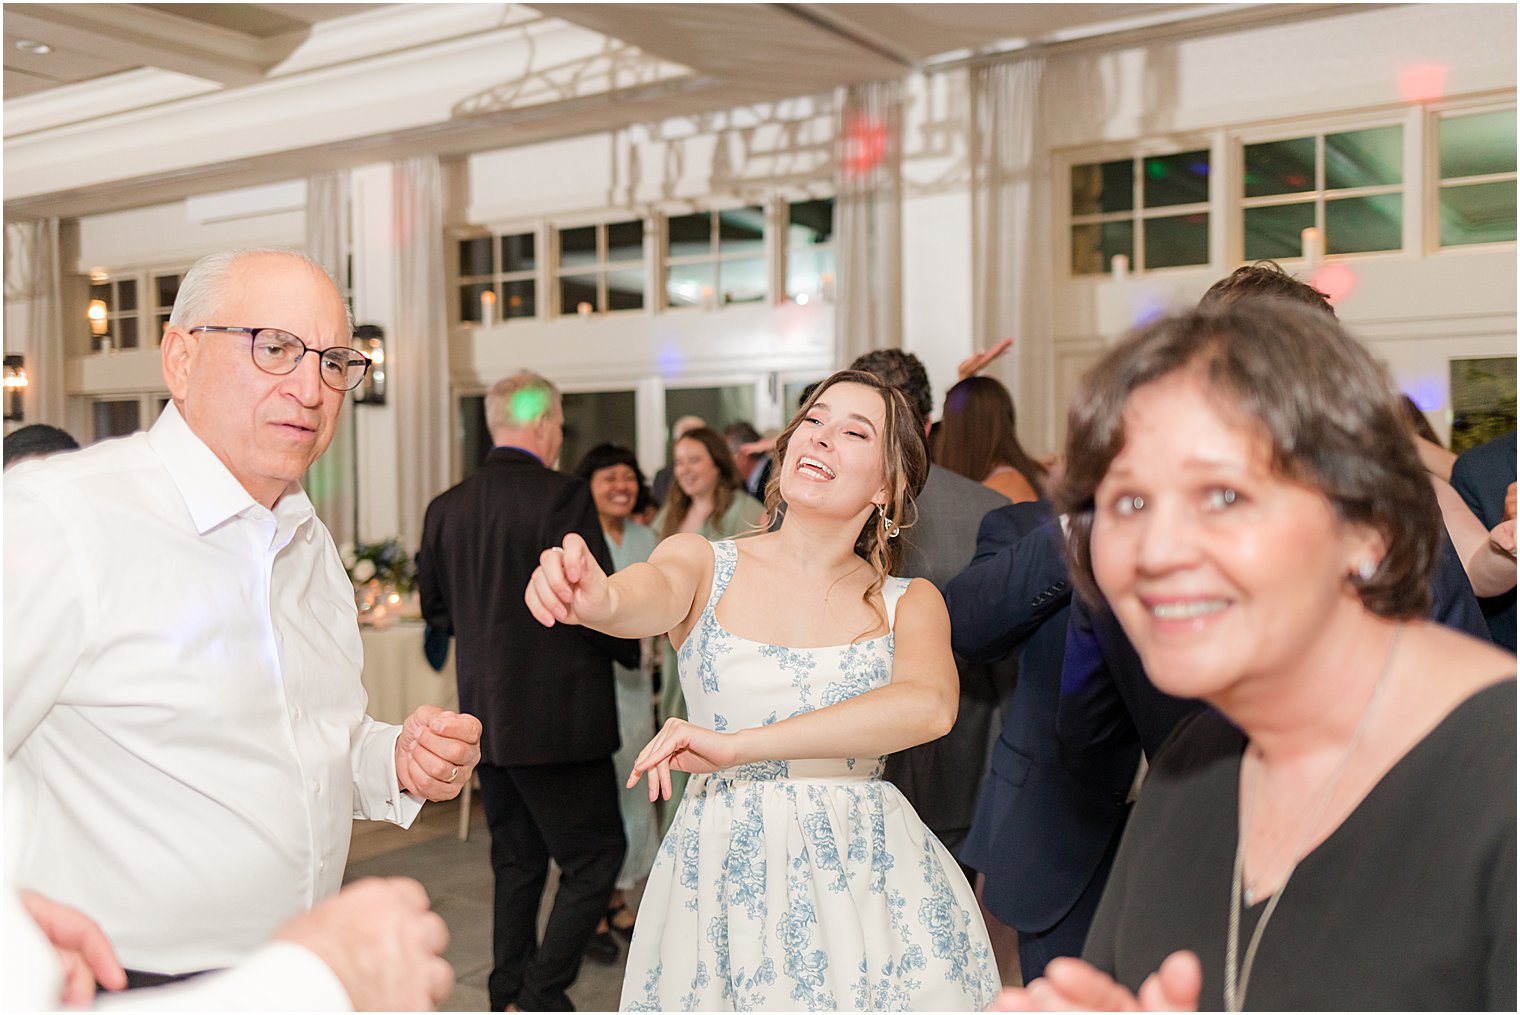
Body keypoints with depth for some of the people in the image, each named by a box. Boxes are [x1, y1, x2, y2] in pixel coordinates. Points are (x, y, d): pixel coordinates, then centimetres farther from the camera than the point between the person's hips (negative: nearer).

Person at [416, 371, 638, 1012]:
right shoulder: (564, 497, -14)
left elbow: (434, 607, 13)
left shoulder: (445, 507, 5)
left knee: (517, 864, 18)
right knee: (595, 856, 5)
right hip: (557, 715, -7)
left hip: (482, 718, 7)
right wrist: (630, 647, 4)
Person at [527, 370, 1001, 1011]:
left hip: (864, 877, 1)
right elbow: (653, 594, -22)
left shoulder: (909, 604, 0)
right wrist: (599, 600, -48)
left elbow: (929, 705, -20)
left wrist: (737, 745, -31)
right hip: (722, 874, 0)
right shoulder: (703, 562, 1)